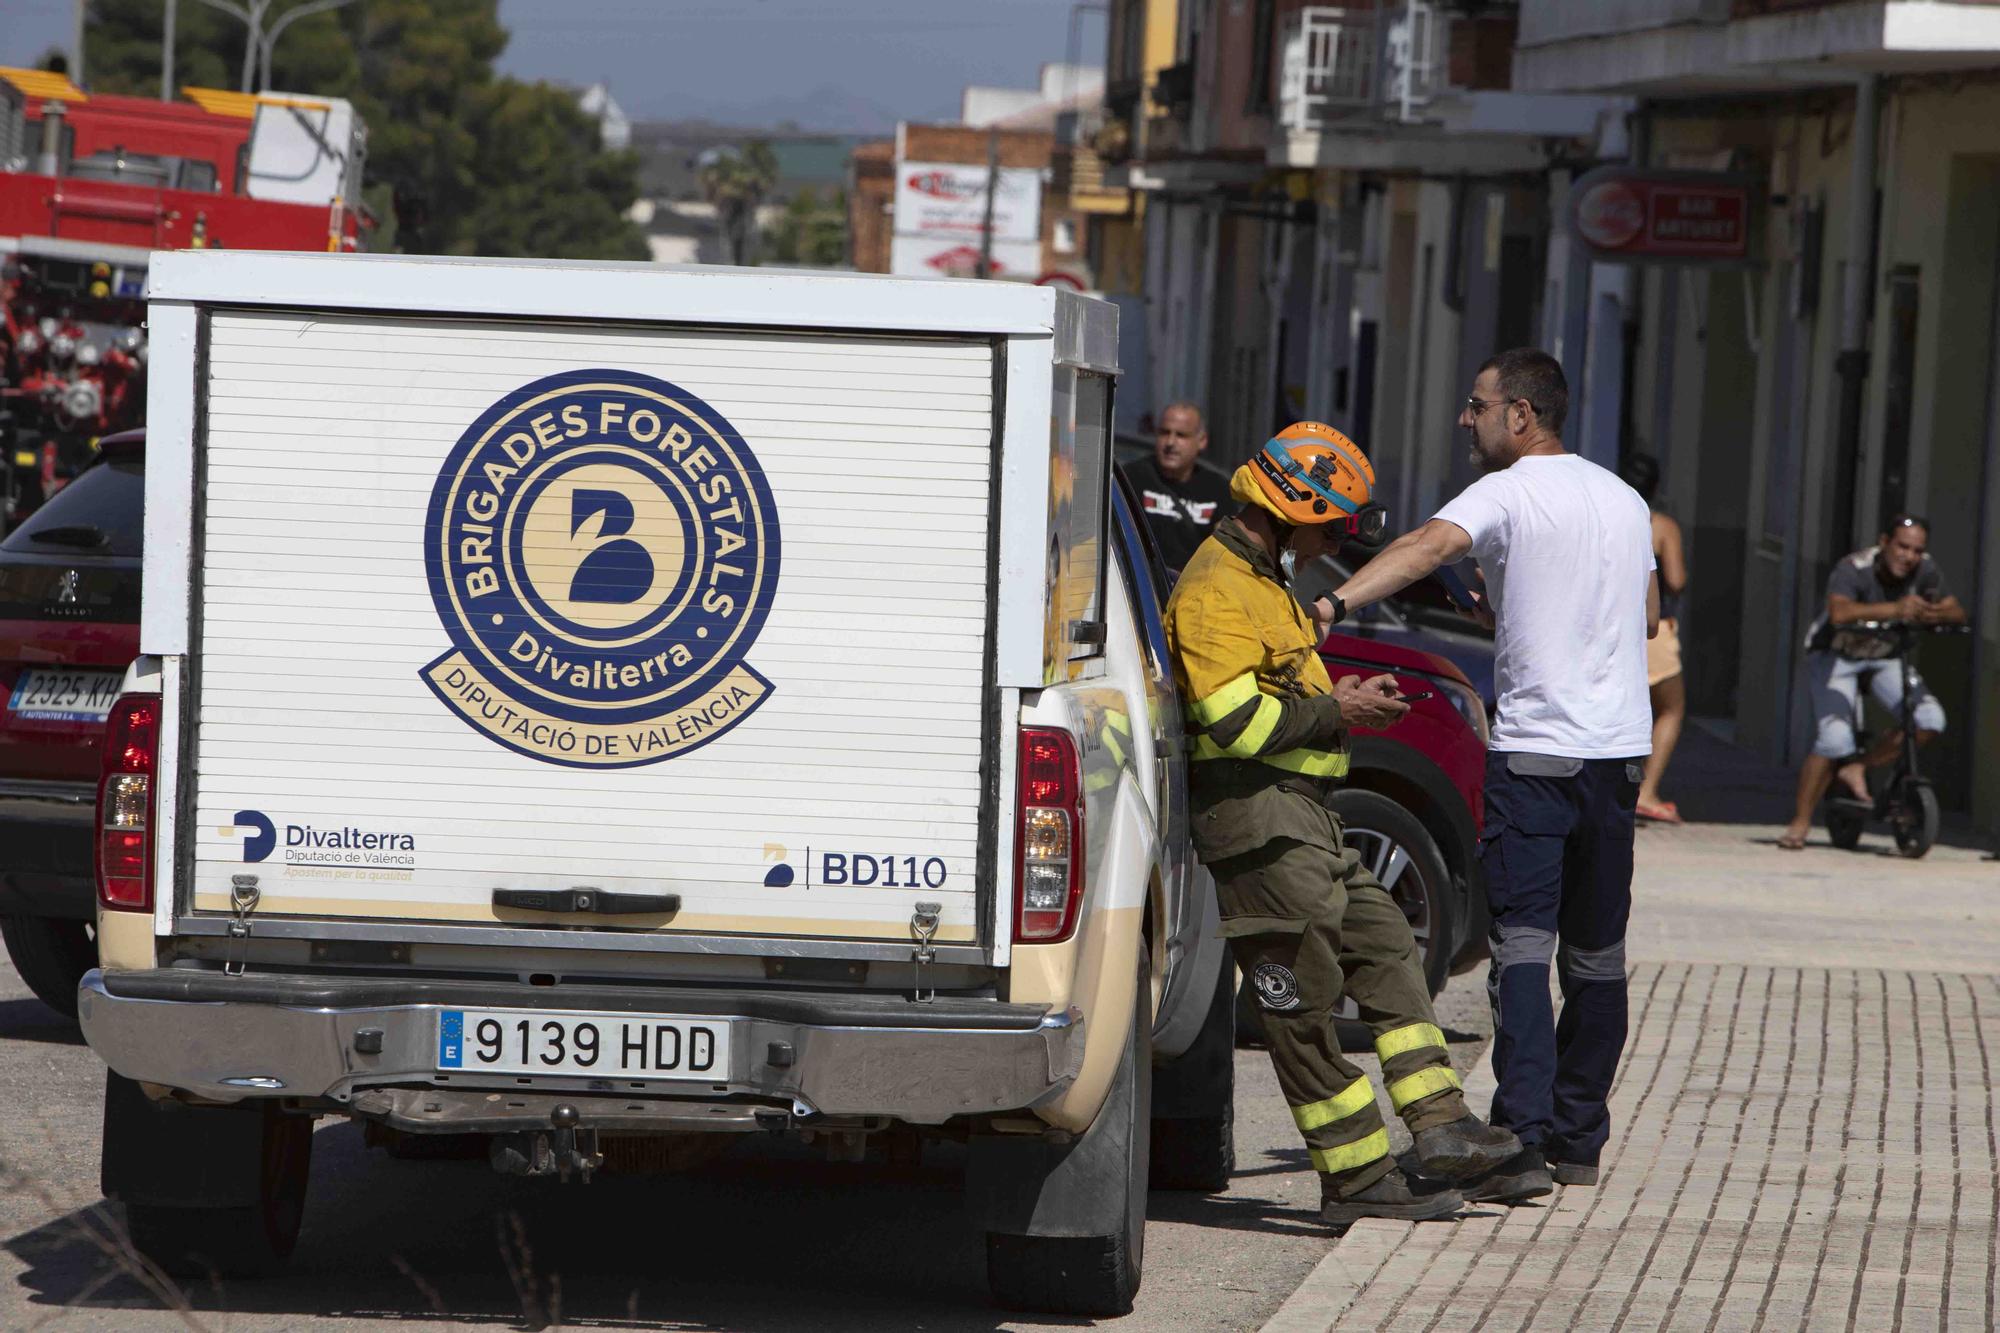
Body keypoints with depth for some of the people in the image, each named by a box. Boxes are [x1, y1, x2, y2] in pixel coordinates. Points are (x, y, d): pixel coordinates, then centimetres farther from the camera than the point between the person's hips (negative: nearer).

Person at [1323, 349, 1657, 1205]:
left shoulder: (1509, 494, -7)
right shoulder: (1623, 500, 16)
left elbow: (1430, 546, -26)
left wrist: (1335, 603, -39)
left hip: (1535, 748, -7)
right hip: (1620, 748, 7)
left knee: (1521, 947, -11)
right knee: (1596, 956, 13)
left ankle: (1525, 1139, -22)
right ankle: (1578, 1138, 20)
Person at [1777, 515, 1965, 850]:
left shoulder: (1923, 569, -12)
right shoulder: (1853, 570, -29)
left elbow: (1957, 612, -7)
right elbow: (1840, 612, -48)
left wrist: (1933, 615, -32)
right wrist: (1895, 609, -59)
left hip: (1884, 658, 5)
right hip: (1835, 657, -5)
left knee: (1930, 720, -16)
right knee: (1834, 738, -24)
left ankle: (1857, 770, 2)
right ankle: (1800, 822, -8)